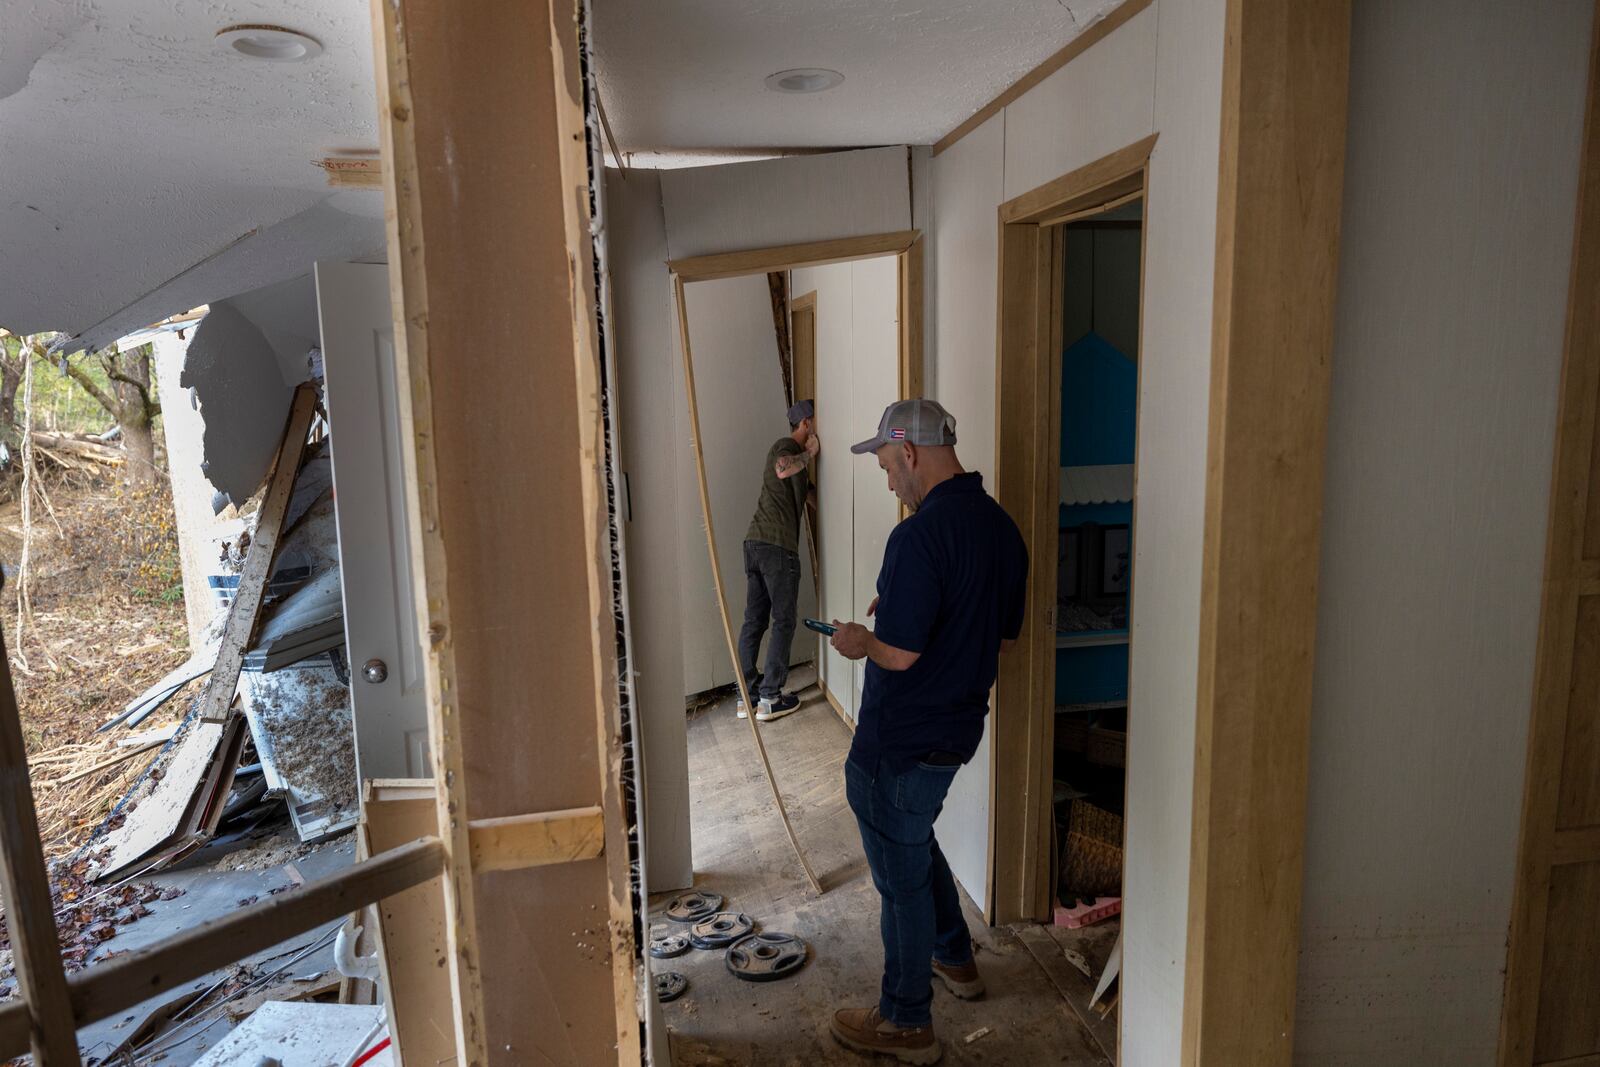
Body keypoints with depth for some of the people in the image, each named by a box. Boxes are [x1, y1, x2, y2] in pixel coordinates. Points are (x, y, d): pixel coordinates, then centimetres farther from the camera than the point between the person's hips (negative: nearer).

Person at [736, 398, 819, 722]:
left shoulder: (796, 453, 26)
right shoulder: (786, 446, -3)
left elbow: (812, 496, 25)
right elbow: (782, 468, -28)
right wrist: (809, 454, -13)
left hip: (755, 543, 9)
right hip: (777, 546, -9)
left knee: (753, 620, 10)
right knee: (783, 622, 0)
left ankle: (746, 695, 15)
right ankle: (770, 699, 4)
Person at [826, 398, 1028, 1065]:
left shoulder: (920, 535, -25)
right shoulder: (1002, 528, 3)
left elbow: (899, 652, -27)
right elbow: (1005, 635, 12)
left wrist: (859, 641, -5)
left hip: (901, 741, -9)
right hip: (958, 727, 9)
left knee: (901, 872, 8)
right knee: (913, 839, 30)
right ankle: (955, 959, 45)